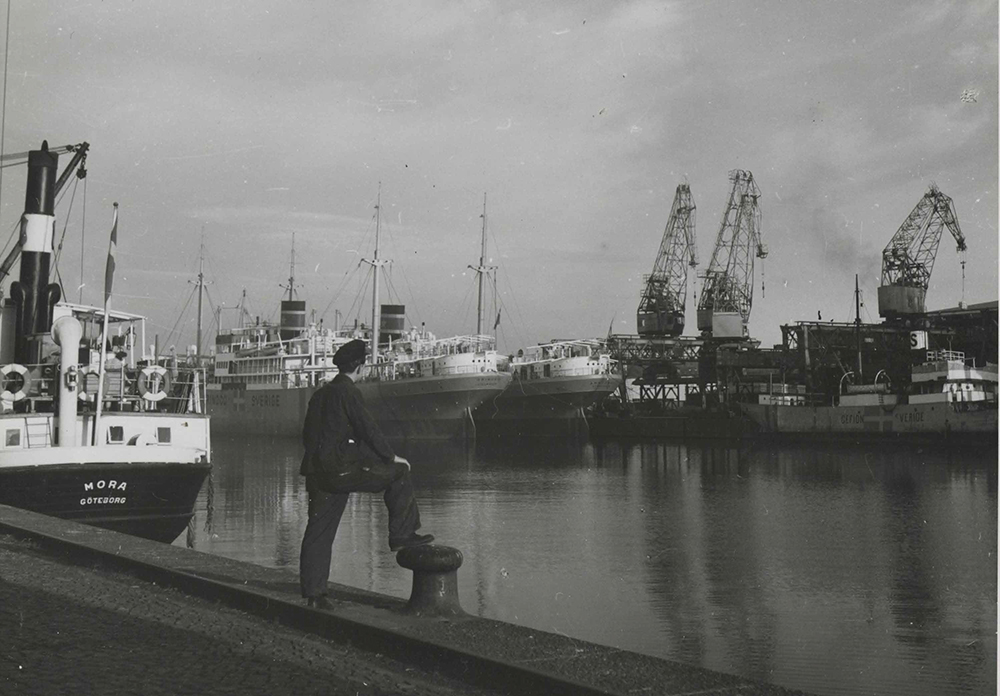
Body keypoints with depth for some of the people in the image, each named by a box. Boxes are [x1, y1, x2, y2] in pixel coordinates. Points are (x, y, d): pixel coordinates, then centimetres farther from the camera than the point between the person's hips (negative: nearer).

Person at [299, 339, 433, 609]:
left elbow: (307, 435, 22)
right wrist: (391, 457, 0)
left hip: (317, 472, 9)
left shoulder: (320, 394, 18)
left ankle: (313, 592, 13)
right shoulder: (349, 392, -8)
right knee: (398, 474, 1)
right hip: (340, 468, -9)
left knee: (319, 531, 11)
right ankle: (401, 535, 1)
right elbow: (368, 428, -11)